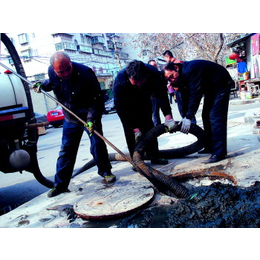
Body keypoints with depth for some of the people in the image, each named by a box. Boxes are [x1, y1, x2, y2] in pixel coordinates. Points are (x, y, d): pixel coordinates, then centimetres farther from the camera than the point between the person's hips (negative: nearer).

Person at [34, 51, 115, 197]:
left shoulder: (85, 74, -27)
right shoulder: (52, 73, -11)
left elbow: (96, 100, -24)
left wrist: (92, 118, -33)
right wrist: (42, 86, 1)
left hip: (89, 116, -4)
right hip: (70, 118, 4)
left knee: (97, 144, -1)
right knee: (67, 150, 6)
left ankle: (105, 172, 23)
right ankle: (60, 184, 13)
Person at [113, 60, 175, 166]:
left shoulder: (153, 73, -33)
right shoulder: (119, 82, -39)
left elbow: (162, 95, -27)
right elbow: (122, 109, -32)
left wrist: (168, 117, -38)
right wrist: (135, 128, -33)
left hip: (144, 103, 3)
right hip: (126, 105, -3)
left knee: (149, 128, 3)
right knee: (131, 132, -9)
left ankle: (154, 156, 15)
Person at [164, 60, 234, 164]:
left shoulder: (190, 70, -30)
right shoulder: (181, 77, -1)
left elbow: (196, 95, -32)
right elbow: (186, 98, 5)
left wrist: (189, 117, -30)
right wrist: (185, 117, 1)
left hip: (221, 85, -10)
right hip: (210, 88, 10)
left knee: (215, 117, -16)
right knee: (206, 116, 9)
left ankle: (219, 152, -15)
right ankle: (210, 146, 18)